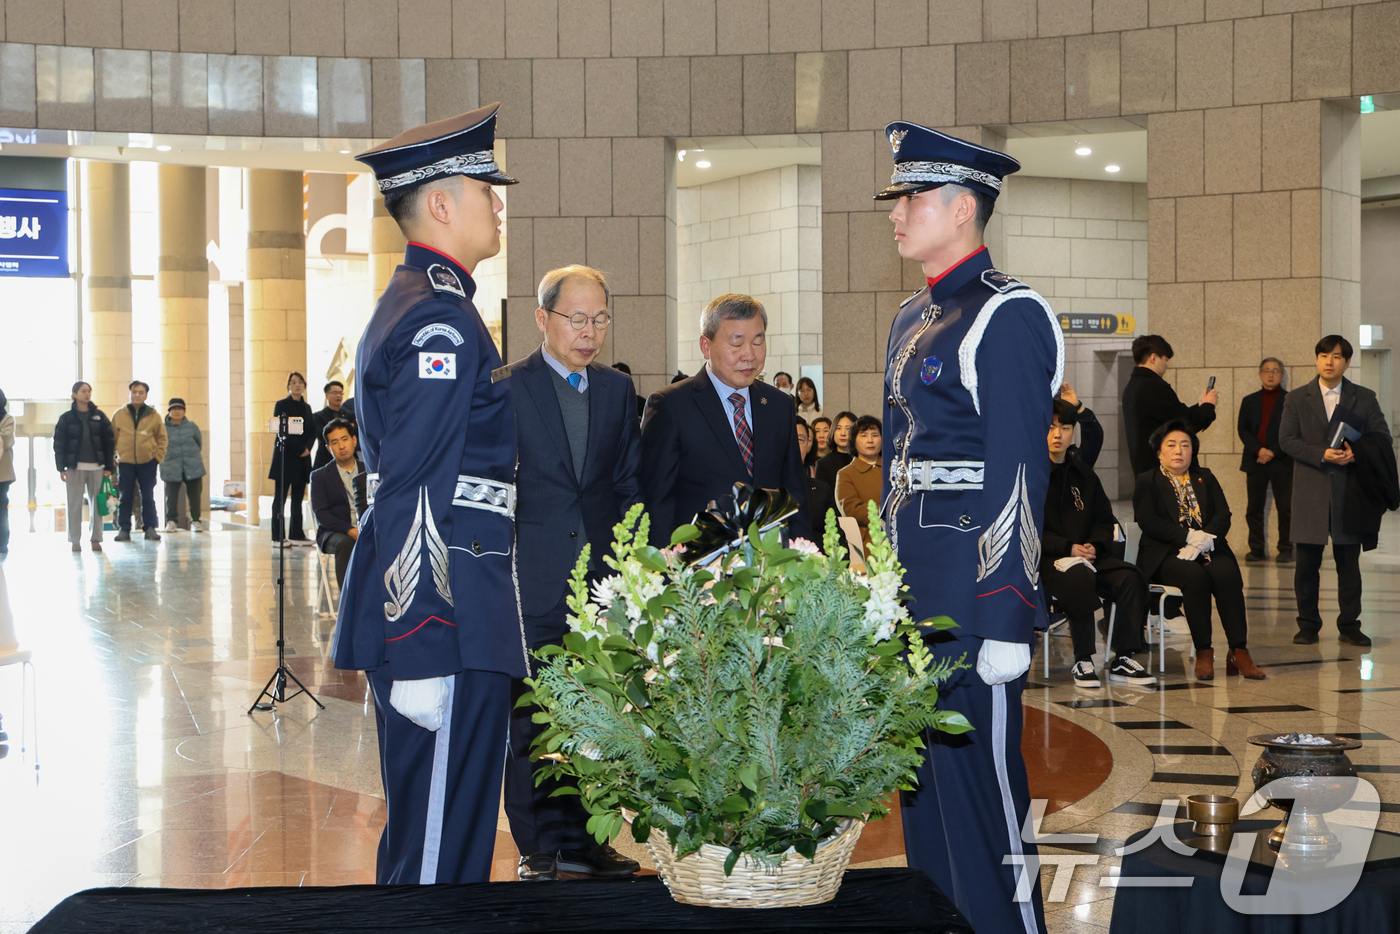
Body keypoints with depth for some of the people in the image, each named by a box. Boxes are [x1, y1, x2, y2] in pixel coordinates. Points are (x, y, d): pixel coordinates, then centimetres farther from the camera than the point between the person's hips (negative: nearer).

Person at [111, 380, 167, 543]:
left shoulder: (154, 416, 2)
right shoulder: (119, 415, 2)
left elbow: (161, 438, 9)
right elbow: (112, 438, 8)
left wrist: (158, 456, 0)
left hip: (148, 462, 0)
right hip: (125, 462, 0)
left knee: (148, 497, 4)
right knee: (125, 497, 4)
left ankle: (150, 528, 9)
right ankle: (123, 529, 9)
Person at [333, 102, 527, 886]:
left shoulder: (406, 305, 19)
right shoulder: (444, 320, -14)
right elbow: (413, 495, -21)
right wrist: (421, 652, -23)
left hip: (440, 608, 11)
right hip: (446, 620, -11)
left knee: (422, 833, 17)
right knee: (441, 849, -5)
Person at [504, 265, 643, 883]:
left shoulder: (618, 390, 13)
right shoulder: (505, 387, -1)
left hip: (600, 577, 4)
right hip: (533, 579, -4)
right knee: (530, 718, 1)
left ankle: (579, 841, 16)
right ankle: (537, 847, 10)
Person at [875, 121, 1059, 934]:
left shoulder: (1007, 317, -13)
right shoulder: (915, 318, 15)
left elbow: (1021, 474, -17)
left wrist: (1009, 620, -20)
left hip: (973, 590, -9)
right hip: (915, 590, 9)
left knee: (979, 774, -3)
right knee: (925, 775, 16)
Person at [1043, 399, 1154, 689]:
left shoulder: (1083, 474, 18)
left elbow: (1105, 520, 22)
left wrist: (1094, 545, -1)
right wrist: (1067, 548, -18)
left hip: (1087, 555, 6)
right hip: (1044, 559, -6)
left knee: (1130, 577, -19)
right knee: (1080, 578, -37)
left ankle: (1123, 660, -16)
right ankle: (1082, 662, -26)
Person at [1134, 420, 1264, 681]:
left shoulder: (1206, 478, 23)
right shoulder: (1147, 482, 11)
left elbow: (1223, 516, 9)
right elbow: (1148, 521, -5)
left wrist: (1204, 538, -13)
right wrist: (1189, 536, -17)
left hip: (1208, 549, 3)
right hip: (1166, 554, -3)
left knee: (1227, 574, -30)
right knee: (1196, 577, -35)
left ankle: (1239, 651, -33)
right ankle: (1203, 652, -30)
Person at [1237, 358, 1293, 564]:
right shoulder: (1249, 401, 15)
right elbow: (1242, 429, 6)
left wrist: (1273, 452, -12)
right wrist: (1258, 450, -10)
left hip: (1281, 462, -3)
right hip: (1255, 462, 3)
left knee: (1285, 508, -3)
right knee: (1254, 508, 2)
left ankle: (1285, 550, 2)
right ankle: (1257, 549, 7)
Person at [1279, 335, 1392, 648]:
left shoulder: (1364, 398, 7)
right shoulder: (1296, 398, 7)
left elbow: (1382, 436, 4)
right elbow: (1287, 440, -2)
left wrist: (1355, 453, -15)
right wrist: (1322, 455, -16)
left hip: (1349, 491, 0)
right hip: (1311, 490, 0)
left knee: (1349, 562, 4)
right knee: (1307, 563, 1)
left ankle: (1349, 625, 12)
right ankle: (1308, 625, 10)